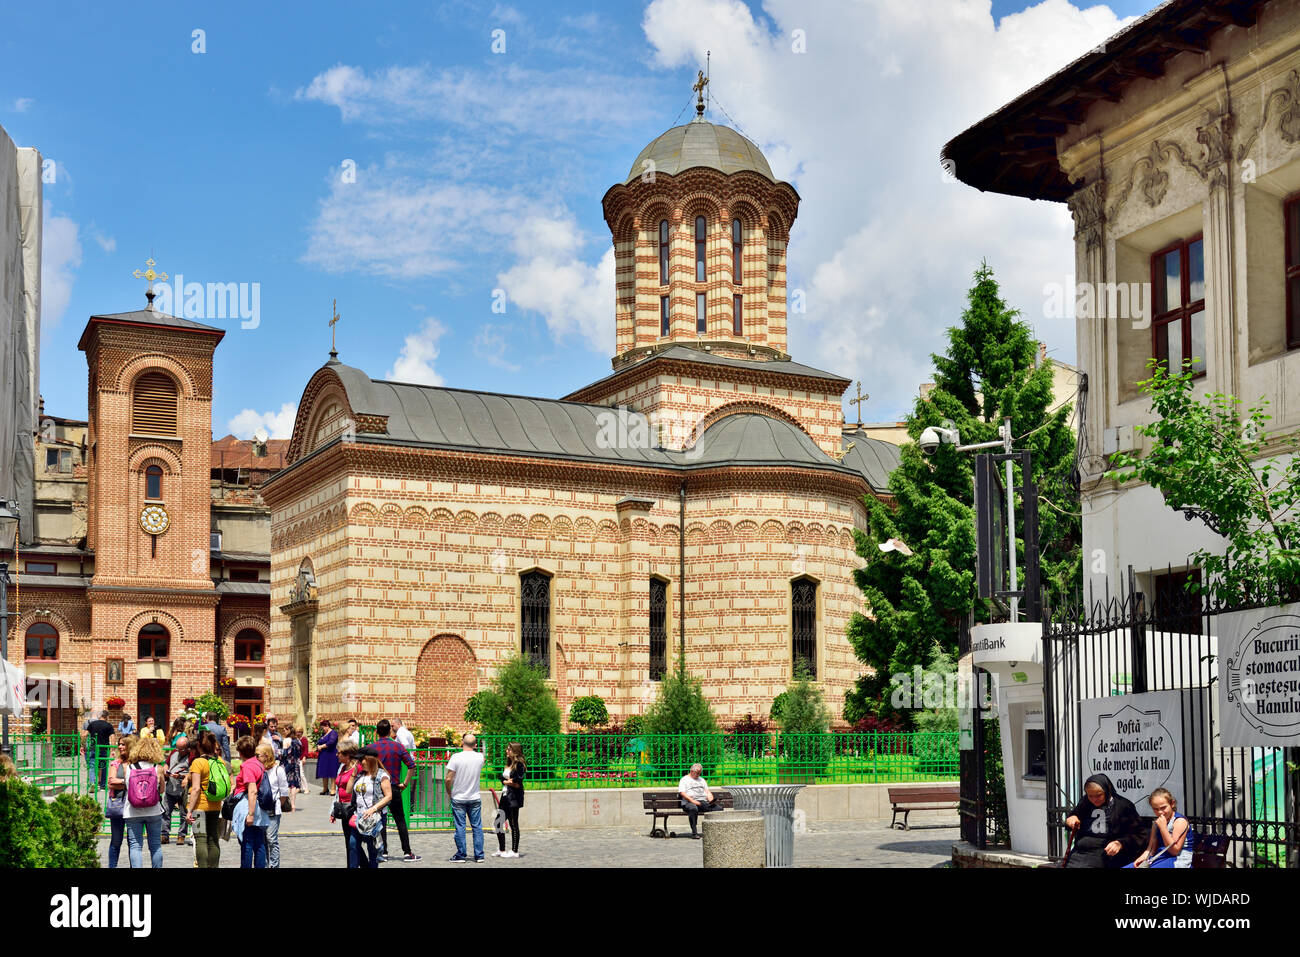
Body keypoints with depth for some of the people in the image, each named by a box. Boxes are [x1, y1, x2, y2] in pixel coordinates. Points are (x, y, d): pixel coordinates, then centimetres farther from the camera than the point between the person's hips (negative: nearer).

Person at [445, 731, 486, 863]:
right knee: (477, 827, 7)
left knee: (460, 827, 4)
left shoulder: (456, 757, -14)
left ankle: (460, 855, 8)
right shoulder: (480, 757, -4)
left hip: (458, 799, -2)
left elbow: (449, 779, -15)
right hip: (475, 798, 2)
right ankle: (479, 856, 9)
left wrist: (449, 792, 5)